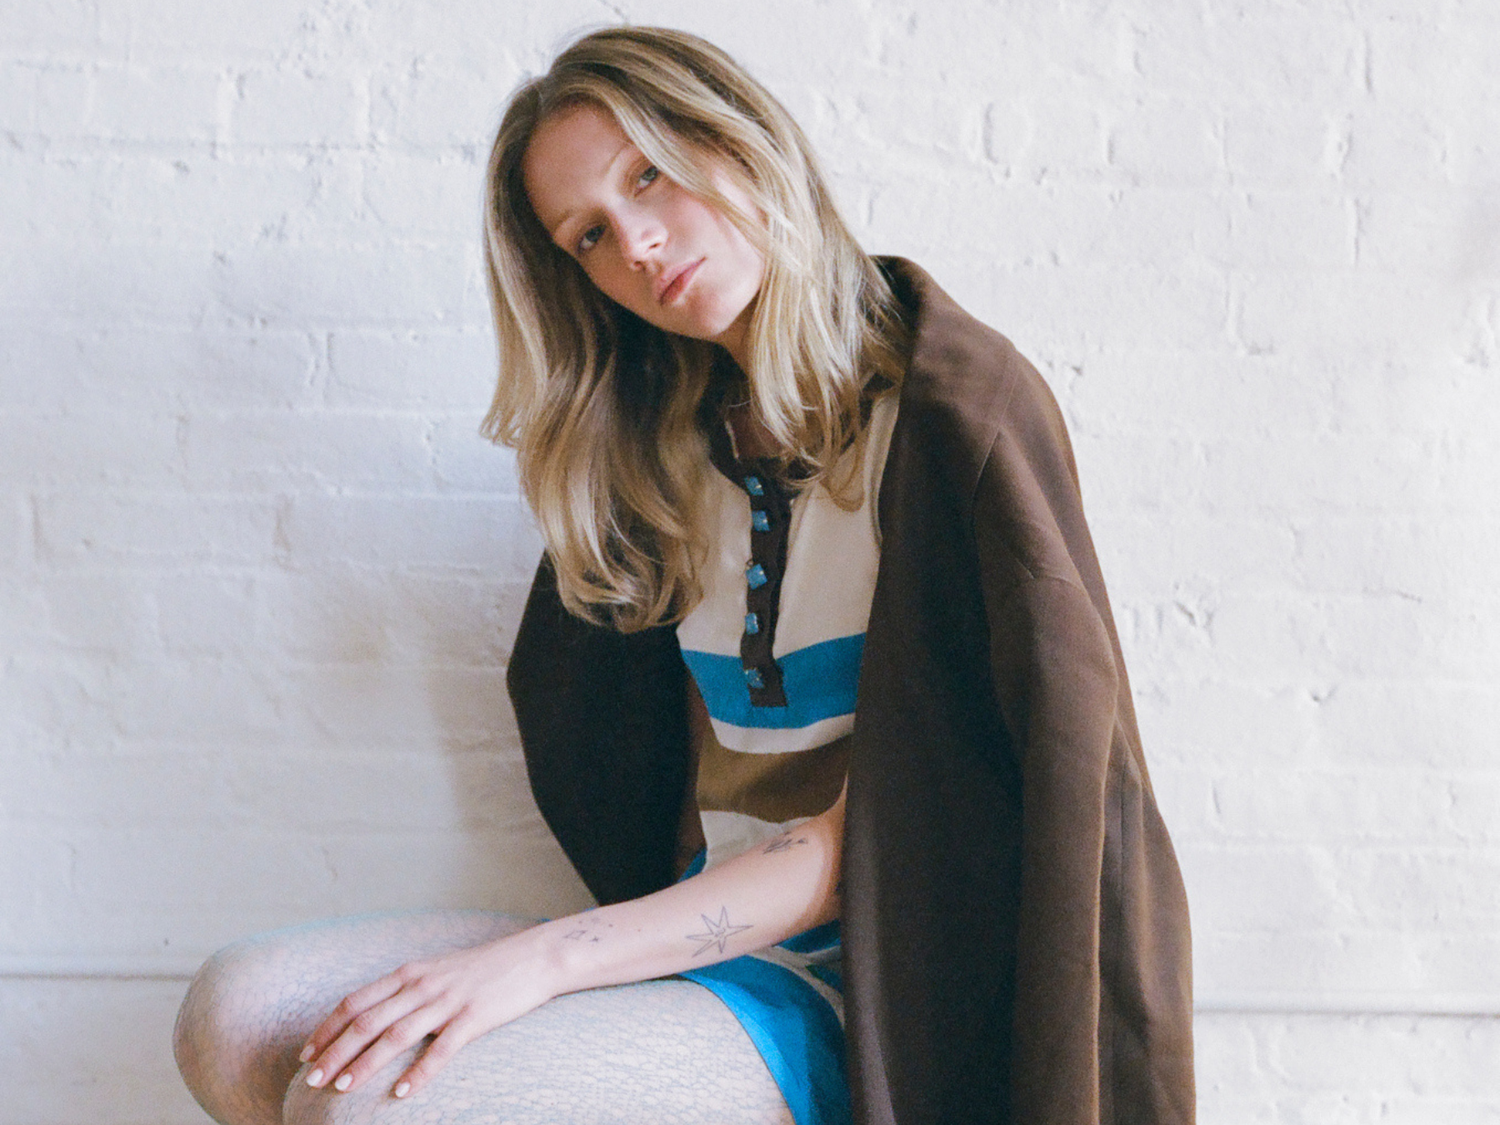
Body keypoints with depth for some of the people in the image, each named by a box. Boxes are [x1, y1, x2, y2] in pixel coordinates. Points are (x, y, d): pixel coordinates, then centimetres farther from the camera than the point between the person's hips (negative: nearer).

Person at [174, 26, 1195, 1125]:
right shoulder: (668, 451, 12)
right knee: (236, 1016, -10)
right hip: (697, 937, 8)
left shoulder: (956, 411, -12)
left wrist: (544, 959, -22)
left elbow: (868, 848, -16)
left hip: (838, 998, -7)